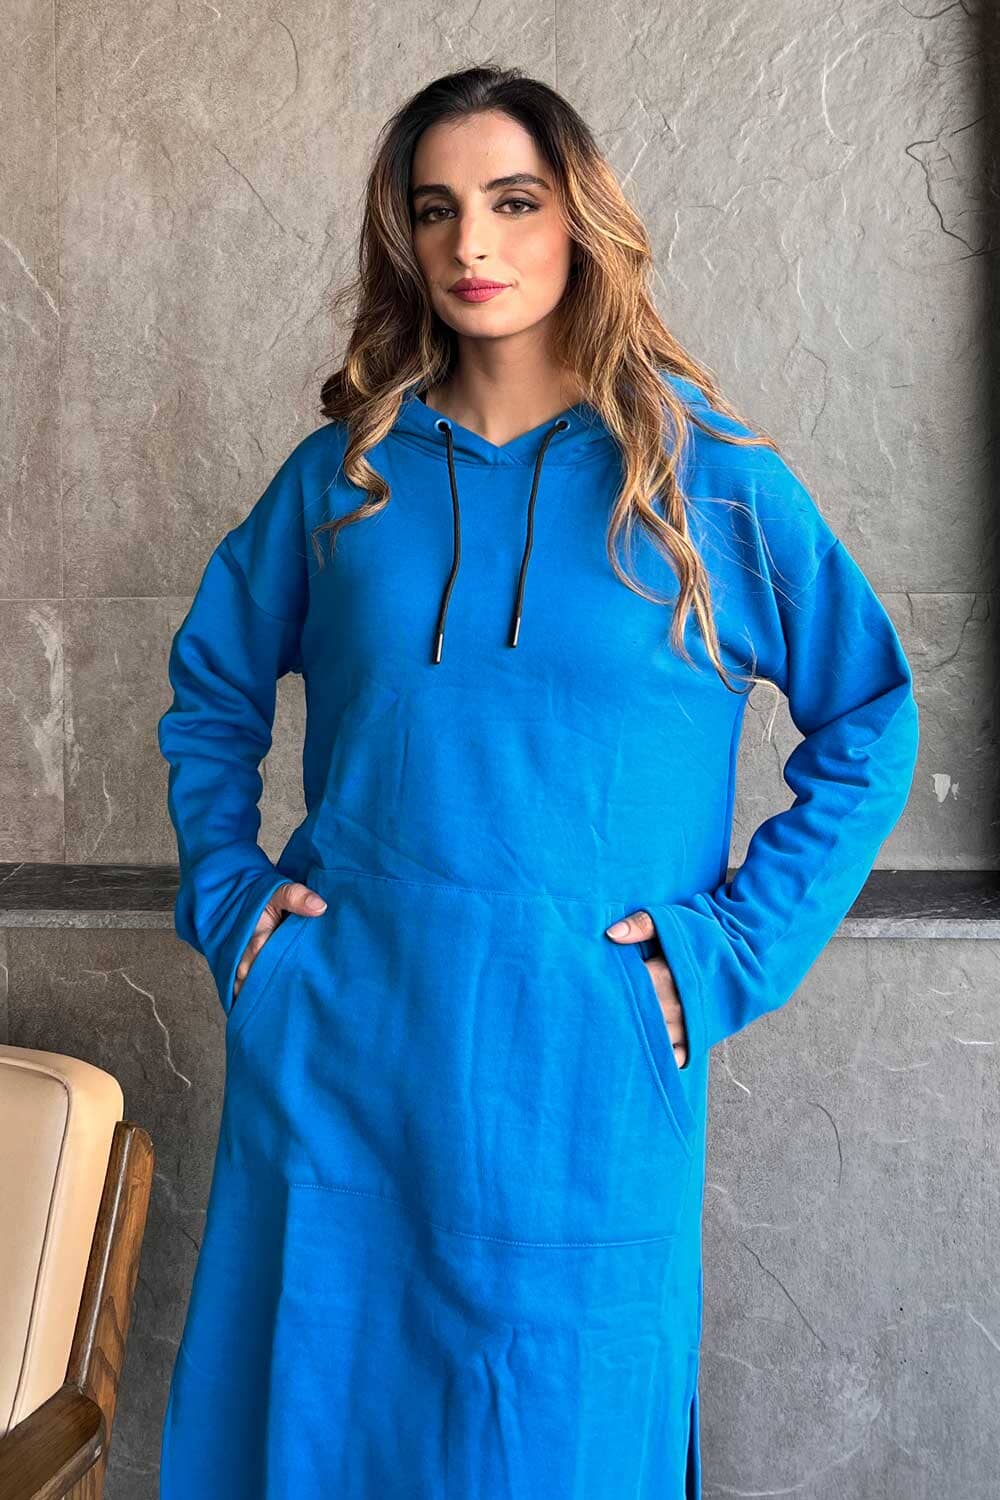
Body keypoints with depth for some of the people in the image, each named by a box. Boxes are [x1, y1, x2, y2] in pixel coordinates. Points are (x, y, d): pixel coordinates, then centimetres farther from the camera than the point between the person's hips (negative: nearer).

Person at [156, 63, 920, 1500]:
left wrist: (734, 946, -5)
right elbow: (211, 690, 17)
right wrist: (225, 892, 5)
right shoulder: (343, 473, 5)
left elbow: (870, 722, 2)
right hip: (330, 1058, 3)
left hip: (583, 1073, -2)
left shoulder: (709, 474, -2)